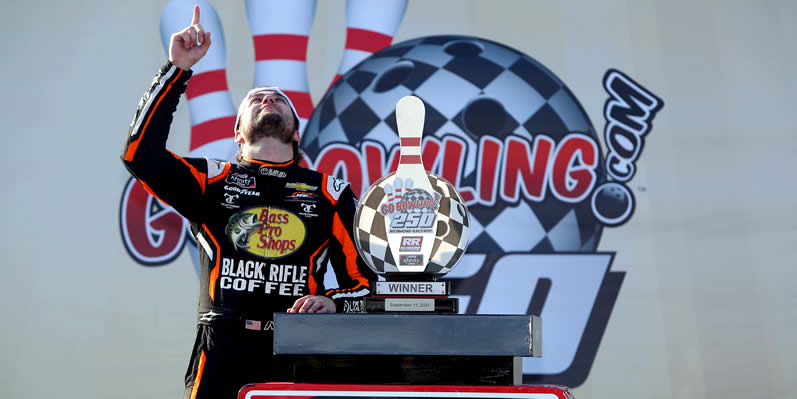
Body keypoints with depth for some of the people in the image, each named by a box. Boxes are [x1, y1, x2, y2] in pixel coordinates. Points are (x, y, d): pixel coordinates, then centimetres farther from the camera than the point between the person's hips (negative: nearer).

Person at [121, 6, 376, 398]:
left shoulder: (330, 193, 12)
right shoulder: (212, 180, 12)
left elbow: (365, 281, 11)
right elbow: (140, 152, -2)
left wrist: (332, 303, -10)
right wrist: (177, 68, -1)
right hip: (221, 355, 0)